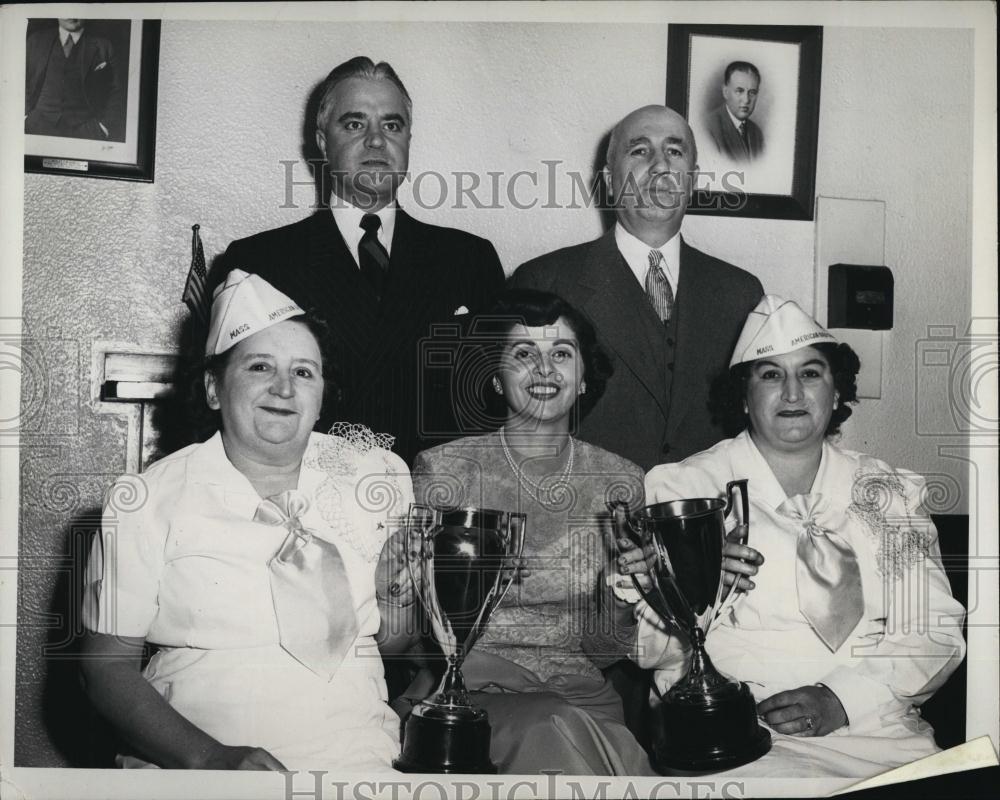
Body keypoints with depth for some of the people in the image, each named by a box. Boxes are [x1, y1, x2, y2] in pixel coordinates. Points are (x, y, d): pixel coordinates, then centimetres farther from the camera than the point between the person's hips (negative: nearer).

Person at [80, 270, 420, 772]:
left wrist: (393, 599, -8)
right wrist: (209, 757, -14)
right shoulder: (146, 500, -1)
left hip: (357, 756, 2)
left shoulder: (376, 475, 6)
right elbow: (106, 664, -1)